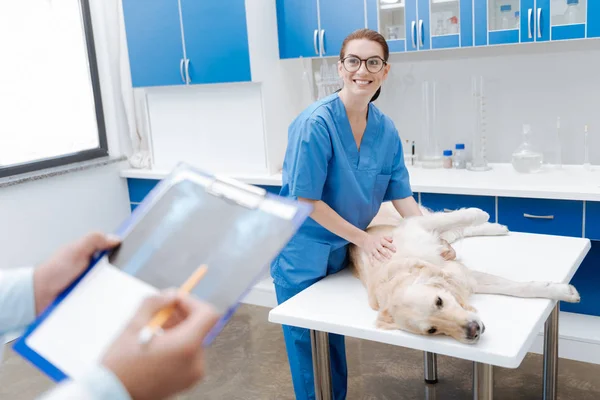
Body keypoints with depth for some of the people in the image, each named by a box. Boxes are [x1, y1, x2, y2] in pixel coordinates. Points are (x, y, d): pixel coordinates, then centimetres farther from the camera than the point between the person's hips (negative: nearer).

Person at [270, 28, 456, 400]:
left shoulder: (385, 129, -3)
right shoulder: (316, 123, -22)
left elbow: (402, 195, 2)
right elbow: (305, 200, -20)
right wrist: (363, 238, -17)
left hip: (343, 251, 6)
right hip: (302, 253, -5)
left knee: (335, 343, 21)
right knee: (309, 346, 9)